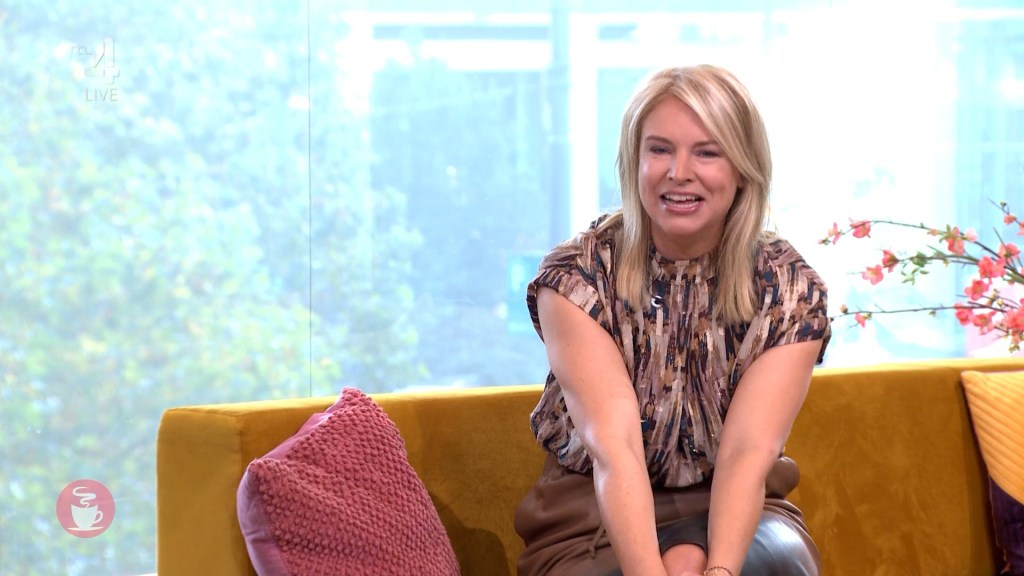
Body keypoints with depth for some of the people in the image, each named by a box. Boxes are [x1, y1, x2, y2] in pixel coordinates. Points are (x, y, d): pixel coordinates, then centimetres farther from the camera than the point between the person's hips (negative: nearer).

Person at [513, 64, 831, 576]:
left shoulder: (789, 289, -5)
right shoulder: (576, 275, -10)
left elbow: (747, 452, -19)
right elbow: (613, 444, -24)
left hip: (733, 515, 2)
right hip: (599, 521, -2)